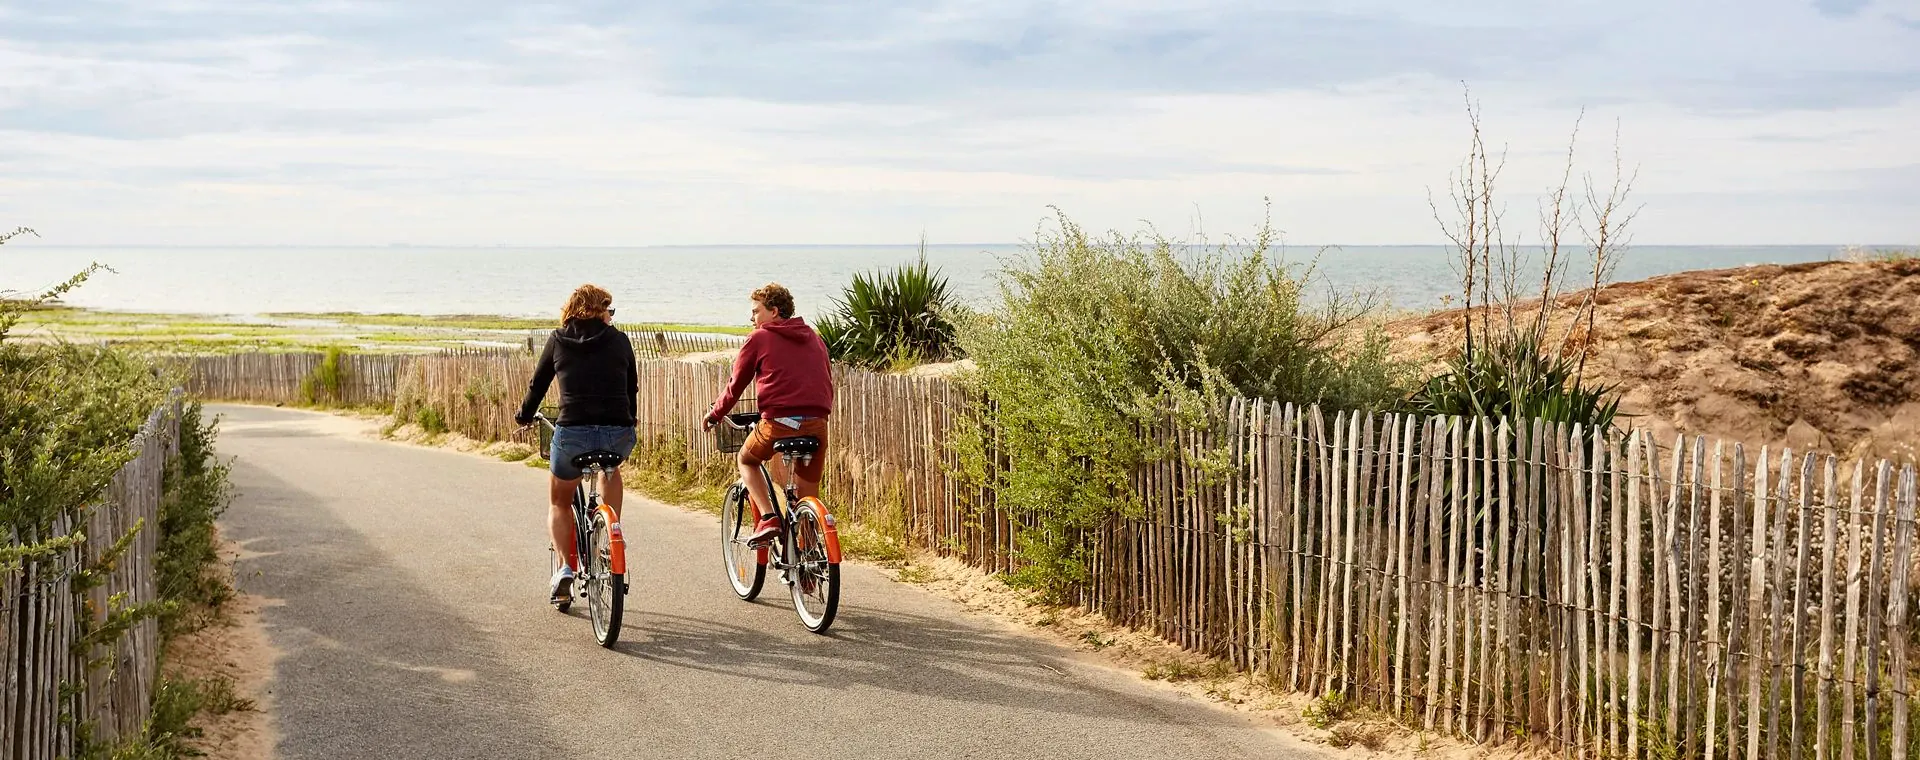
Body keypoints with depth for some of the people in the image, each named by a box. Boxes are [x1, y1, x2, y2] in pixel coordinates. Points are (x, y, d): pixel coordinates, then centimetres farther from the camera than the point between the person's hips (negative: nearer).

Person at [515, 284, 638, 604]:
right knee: (610, 468, 37)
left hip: (572, 434, 0)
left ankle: (566, 567, 6)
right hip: (618, 435, 1)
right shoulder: (619, 340, 10)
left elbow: (538, 384, 20)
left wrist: (524, 416, 38)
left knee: (559, 503, 24)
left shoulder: (557, 340, 10)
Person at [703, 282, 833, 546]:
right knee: (809, 498, 14)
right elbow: (828, 381, 21)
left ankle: (767, 517, 4)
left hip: (778, 423, -4)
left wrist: (715, 413, 23)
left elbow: (736, 384, 9)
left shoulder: (760, 338, 5)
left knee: (746, 460, 25)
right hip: (816, 424, 4)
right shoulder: (814, 338, 18)